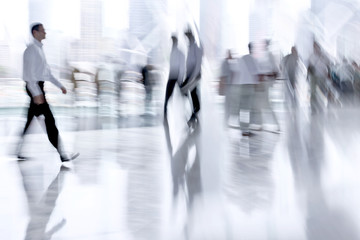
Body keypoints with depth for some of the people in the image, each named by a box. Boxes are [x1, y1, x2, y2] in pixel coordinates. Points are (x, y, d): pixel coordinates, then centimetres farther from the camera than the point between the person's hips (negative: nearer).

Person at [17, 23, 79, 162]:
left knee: (31, 120, 12)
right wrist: (36, 94, -25)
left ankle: (18, 151, 19)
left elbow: (46, 72, 23)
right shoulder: (31, 49, -12)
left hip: (38, 88, 10)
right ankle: (62, 155, -7)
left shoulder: (39, 49, 19)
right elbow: (29, 73, -19)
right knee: (49, 120, -10)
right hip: (35, 87, -10)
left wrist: (60, 85, 19)